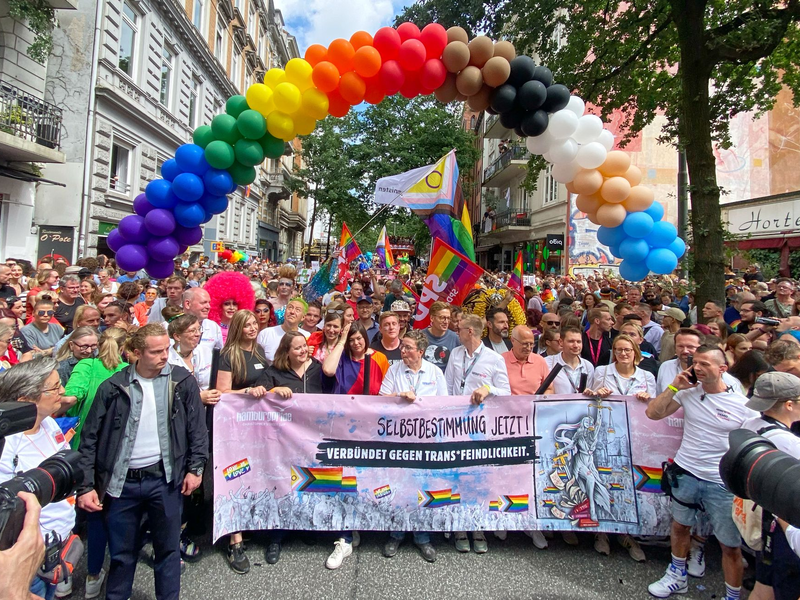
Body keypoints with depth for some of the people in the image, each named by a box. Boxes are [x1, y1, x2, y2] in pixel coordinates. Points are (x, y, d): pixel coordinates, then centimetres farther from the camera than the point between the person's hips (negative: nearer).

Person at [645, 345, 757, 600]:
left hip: (722, 483, -3)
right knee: (680, 526, 20)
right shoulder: (688, 391, -4)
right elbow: (652, 413, -4)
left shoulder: (743, 404, -11)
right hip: (685, 473, 3)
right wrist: (674, 387, -12)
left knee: (731, 545, 7)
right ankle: (678, 577, 42)